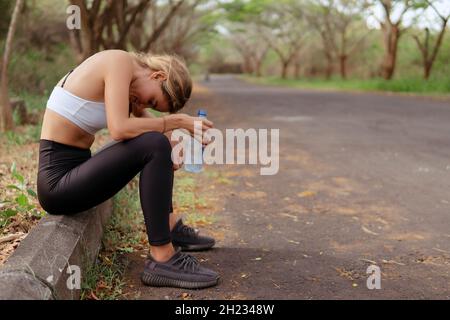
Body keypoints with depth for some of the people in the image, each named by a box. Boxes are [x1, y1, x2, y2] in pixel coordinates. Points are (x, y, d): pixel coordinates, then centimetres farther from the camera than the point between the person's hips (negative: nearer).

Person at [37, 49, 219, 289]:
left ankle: (170, 227, 24)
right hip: (58, 182, -10)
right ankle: (162, 259, -19)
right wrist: (177, 121, -16)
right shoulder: (120, 62, -15)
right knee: (154, 146, -24)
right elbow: (119, 130, -28)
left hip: (75, 170, 10)